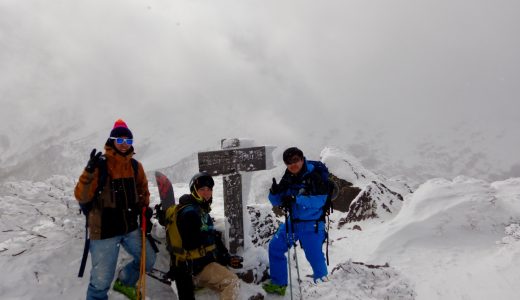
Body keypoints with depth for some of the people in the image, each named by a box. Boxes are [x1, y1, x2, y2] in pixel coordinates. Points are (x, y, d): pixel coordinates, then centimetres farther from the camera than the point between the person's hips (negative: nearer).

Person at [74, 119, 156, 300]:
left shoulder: (135, 166, 3)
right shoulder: (100, 165, -14)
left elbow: (142, 189, 20)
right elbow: (82, 197, -17)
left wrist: (144, 207, 7)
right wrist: (89, 172, -30)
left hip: (130, 227, 6)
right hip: (104, 230, -6)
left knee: (148, 260, 19)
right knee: (101, 280, -3)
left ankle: (124, 283, 44)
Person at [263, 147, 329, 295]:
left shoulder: (313, 177, -16)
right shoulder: (287, 178, 2)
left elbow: (319, 200, -26)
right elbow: (277, 201, 4)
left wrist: (296, 199, -33)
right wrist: (274, 192, -19)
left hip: (312, 224, -6)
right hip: (292, 222, 6)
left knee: (314, 256, -3)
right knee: (275, 247, 7)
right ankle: (278, 284, 22)